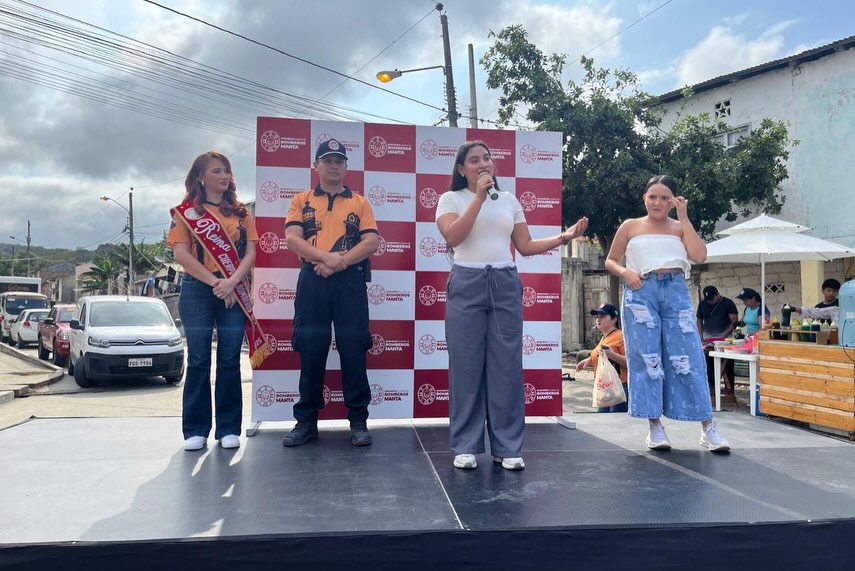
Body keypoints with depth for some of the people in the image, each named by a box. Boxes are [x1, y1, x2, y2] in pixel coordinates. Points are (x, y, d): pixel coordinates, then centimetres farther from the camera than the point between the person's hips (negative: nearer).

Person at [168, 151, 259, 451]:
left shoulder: (241, 212, 13)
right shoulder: (186, 210, 6)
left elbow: (250, 252, 5)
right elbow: (181, 253, -4)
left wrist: (232, 282, -12)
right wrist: (215, 282, -13)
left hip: (234, 293, 2)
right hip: (197, 290, -2)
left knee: (230, 360, 2)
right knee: (198, 360, 0)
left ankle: (228, 429, 8)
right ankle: (195, 430, 7)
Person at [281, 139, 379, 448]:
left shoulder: (360, 202, 12)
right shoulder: (301, 200, 12)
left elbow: (371, 241, 0)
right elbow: (292, 238, -1)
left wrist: (341, 262, -14)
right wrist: (325, 257, -17)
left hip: (350, 281, 0)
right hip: (312, 281, 1)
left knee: (353, 350, -1)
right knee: (310, 351, 3)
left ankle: (358, 420, 7)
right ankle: (306, 421, 13)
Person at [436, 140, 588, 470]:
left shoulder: (509, 200, 15)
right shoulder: (451, 199, 5)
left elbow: (525, 246, 13)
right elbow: (453, 236, -13)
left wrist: (562, 238, 0)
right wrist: (480, 197, -14)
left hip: (505, 284, 3)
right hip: (467, 285, -3)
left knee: (507, 365, 0)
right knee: (466, 365, -2)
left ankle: (507, 447, 7)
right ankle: (465, 447, 7)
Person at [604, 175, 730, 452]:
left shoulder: (680, 227, 12)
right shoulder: (630, 226, 10)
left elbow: (699, 256, -4)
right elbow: (610, 261, 14)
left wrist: (684, 217, -3)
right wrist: (624, 272, -9)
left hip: (676, 292, 1)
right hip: (641, 292, -1)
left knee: (687, 358, -3)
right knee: (647, 359, -1)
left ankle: (708, 427, 2)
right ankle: (655, 426, 6)